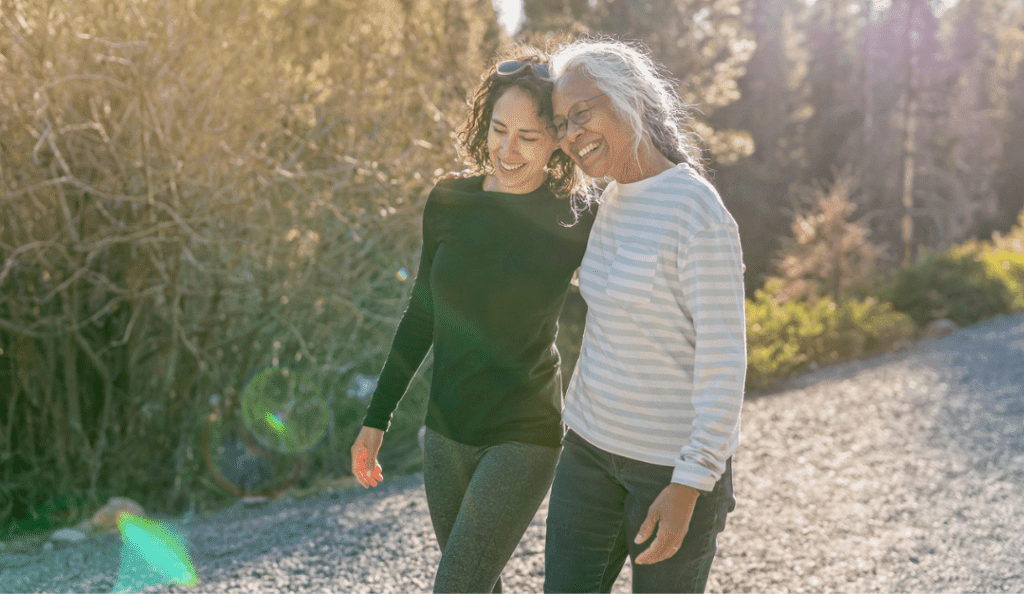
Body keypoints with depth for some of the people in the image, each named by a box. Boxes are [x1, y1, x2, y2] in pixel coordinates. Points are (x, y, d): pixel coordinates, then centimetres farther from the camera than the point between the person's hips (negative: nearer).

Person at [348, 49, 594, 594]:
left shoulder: (575, 223, -12)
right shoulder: (449, 201, -1)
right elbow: (422, 316, 8)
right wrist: (376, 420, 11)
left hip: (524, 438, -5)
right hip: (446, 431, 5)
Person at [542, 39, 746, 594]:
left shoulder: (696, 211, -21)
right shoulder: (616, 198, 4)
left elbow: (724, 357, -21)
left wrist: (690, 485, -24)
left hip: (678, 462, -7)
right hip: (592, 444, 7)